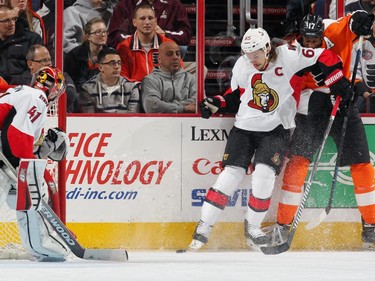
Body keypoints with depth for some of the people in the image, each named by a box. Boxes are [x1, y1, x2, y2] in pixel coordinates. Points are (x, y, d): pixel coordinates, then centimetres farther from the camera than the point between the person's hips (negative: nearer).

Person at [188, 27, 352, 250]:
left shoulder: (288, 57, -13)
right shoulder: (241, 67, 0)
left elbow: (326, 58, -9)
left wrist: (338, 83, -16)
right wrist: (216, 104, -1)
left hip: (277, 129, -2)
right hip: (244, 128, 2)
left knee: (264, 174, -17)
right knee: (231, 175, -7)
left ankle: (253, 227, 3)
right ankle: (204, 227, -2)